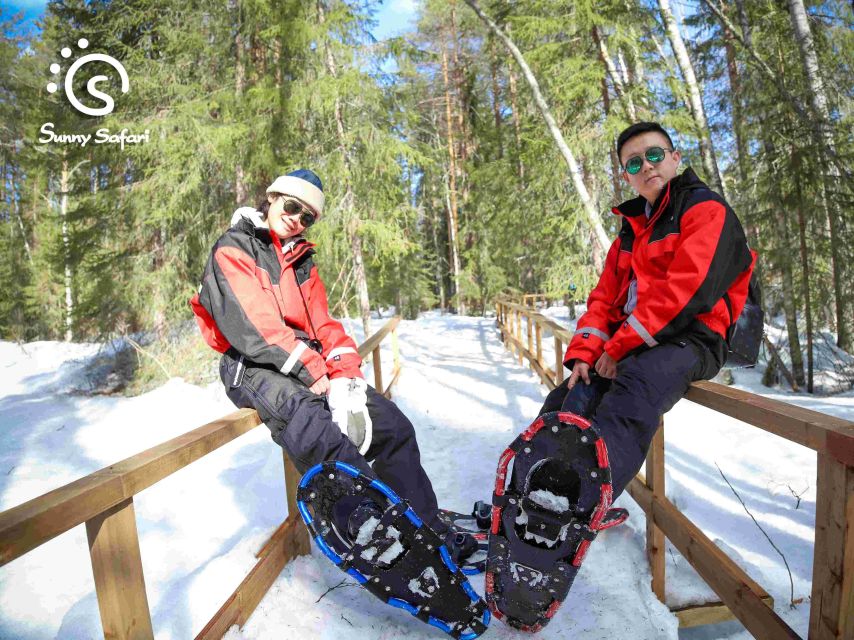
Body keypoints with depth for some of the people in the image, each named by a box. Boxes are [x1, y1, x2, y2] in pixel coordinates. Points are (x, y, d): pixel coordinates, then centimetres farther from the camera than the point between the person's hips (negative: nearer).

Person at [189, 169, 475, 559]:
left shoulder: (302, 262, 21)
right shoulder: (232, 249, 1)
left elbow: (323, 324, 10)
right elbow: (251, 325, -14)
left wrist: (344, 375, -8)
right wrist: (311, 370, -21)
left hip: (309, 366, 7)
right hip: (254, 367, -6)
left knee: (393, 426, -5)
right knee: (320, 438, -39)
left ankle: (428, 530, 4)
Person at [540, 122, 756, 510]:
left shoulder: (706, 209, 0)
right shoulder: (633, 226, 22)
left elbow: (685, 290, -16)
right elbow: (604, 298, 15)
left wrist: (618, 348, -16)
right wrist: (584, 352, -1)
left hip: (690, 339, -8)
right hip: (630, 347, 8)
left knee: (635, 385, -37)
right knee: (568, 400, -7)